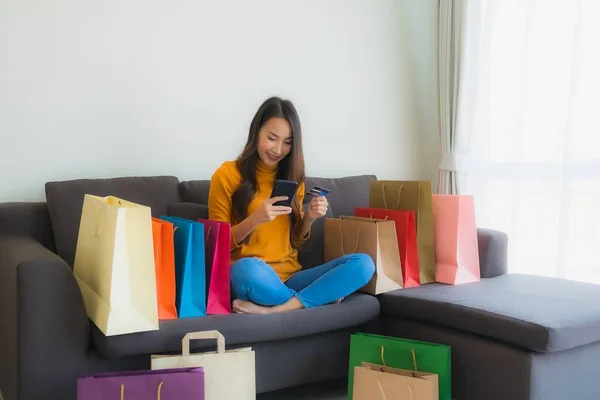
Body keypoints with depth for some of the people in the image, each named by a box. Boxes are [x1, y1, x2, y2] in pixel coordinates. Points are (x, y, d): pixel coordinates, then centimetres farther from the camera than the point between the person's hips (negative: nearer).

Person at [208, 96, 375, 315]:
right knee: (247, 268, -41)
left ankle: (272, 309, -26)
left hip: (289, 277, 5)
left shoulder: (292, 177, 14)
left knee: (363, 263, -19)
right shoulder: (227, 175, -1)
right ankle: (319, 295, -13)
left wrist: (309, 218, -4)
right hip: (250, 276, -4)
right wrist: (255, 219, -18)